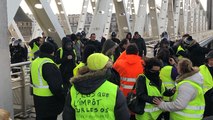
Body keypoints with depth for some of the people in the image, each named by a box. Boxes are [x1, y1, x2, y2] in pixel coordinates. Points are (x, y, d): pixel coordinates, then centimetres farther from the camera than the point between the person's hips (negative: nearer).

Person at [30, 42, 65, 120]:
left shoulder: (34, 62, 8)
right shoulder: (48, 65, -22)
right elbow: (56, 86, -27)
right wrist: (62, 97, -16)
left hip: (37, 98, 9)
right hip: (49, 100, -9)